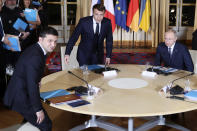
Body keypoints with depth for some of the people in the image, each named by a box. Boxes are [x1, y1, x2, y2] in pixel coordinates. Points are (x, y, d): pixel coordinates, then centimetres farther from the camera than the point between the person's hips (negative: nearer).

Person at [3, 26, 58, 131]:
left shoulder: (35, 49, 5)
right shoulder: (35, 56, -27)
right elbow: (32, 85, -27)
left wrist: (37, 81, 5)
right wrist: (38, 109, -21)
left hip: (20, 92, 10)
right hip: (20, 98, -10)